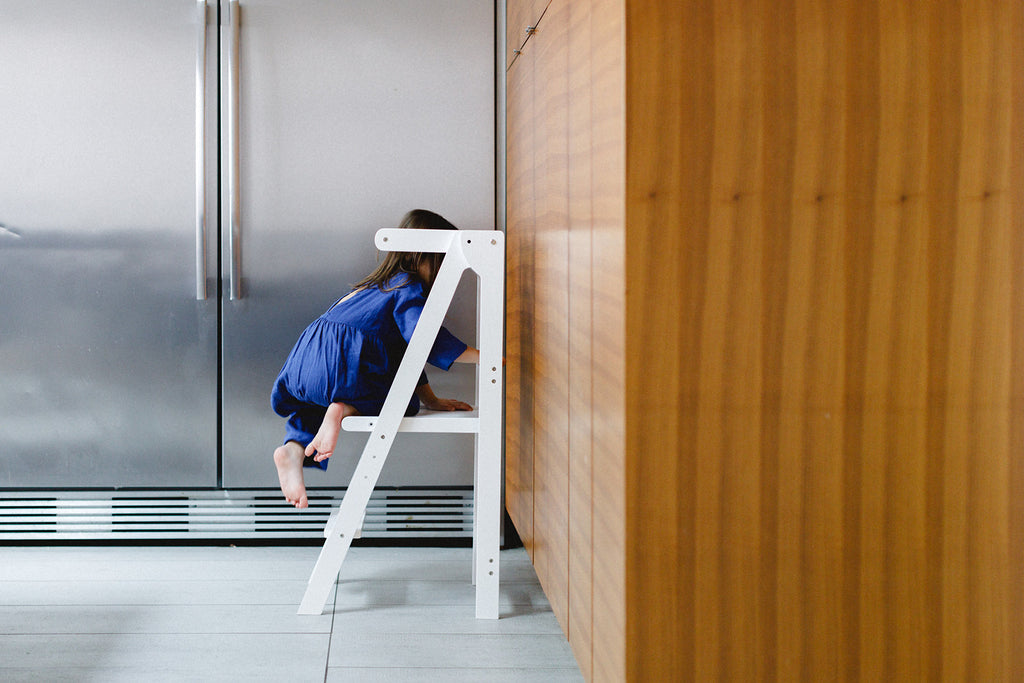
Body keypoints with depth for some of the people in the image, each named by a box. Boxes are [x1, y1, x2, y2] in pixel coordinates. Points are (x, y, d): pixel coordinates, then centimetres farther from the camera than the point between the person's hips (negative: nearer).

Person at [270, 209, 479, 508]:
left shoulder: (381, 283, 28)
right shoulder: (409, 288, -1)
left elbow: (405, 348, 29)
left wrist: (431, 399, 25)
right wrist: (481, 357, -11)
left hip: (302, 360, 8)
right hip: (344, 362, -8)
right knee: (404, 400, 7)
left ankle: (294, 448, 5)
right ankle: (344, 410, -17)